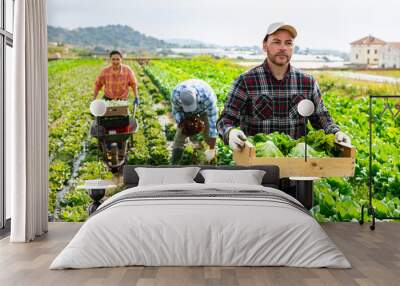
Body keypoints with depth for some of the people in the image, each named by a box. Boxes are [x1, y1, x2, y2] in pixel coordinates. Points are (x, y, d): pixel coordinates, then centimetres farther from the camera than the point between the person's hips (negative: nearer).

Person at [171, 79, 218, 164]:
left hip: (205, 110, -2)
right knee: (179, 137, -5)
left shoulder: (207, 97, -45)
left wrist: (212, 149, -37)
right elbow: (176, 110, -15)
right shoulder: (176, 93, -37)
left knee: (209, 137, -8)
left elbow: (213, 122, -39)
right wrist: (181, 124, -33)